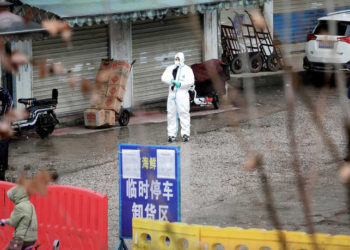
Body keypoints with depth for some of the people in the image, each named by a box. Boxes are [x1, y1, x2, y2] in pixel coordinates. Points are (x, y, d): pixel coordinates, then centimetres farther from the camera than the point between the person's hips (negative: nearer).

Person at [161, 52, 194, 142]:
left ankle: (185, 133, -5)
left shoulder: (187, 69, 5)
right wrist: (171, 81, -15)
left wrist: (180, 84, -18)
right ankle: (172, 134, 7)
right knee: (171, 114, 3)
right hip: (172, 94, 4)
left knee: (184, 113, -7)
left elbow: (191, 81, -6)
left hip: (182, 94, -4)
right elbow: (164, 77, 3)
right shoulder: (170, 68, 16)